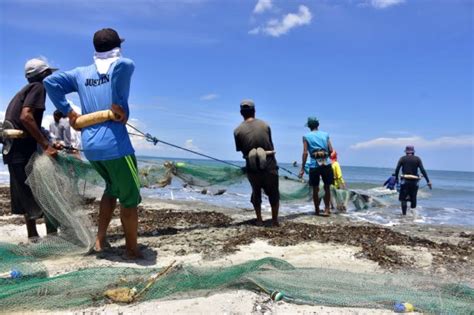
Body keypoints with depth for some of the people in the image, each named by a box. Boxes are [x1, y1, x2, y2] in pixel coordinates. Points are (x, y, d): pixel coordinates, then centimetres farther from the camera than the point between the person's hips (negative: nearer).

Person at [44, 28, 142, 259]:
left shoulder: (81, 73, 15)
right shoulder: (122, 65, -2)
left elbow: (50, 82, 9)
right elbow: (124, 64, -26)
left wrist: (68, 112, 8)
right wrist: (119, 106, -21)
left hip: (90, 147, 7)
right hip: (115, 144, -6)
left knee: (113, 187, 27)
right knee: (129, 197, 8)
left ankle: (100, 239, 27)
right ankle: (132, 250, 17)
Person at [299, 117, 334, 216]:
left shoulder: (306, 136, 4)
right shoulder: (325, 134, 10)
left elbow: (305, 153, -4)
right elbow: (331, 150, 4)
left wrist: (302, 169, -1)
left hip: (314, 165, -1)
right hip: (326, 164, 1)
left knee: (315, 189, 11)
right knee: (327, 188, 13)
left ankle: (317, 210, 19)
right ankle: (326, 209, 11)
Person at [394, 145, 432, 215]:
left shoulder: (402, 158, 4)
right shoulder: (417, 159, 5)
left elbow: (397, 169, -4)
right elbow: (423, 170, -3)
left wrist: (396, 178, 8)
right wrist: (428, 181, -4)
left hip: (405, 181, -1)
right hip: (414, 181, 1)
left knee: (403, 199, 2)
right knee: (413, 198, 13)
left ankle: (404, 214, -3)